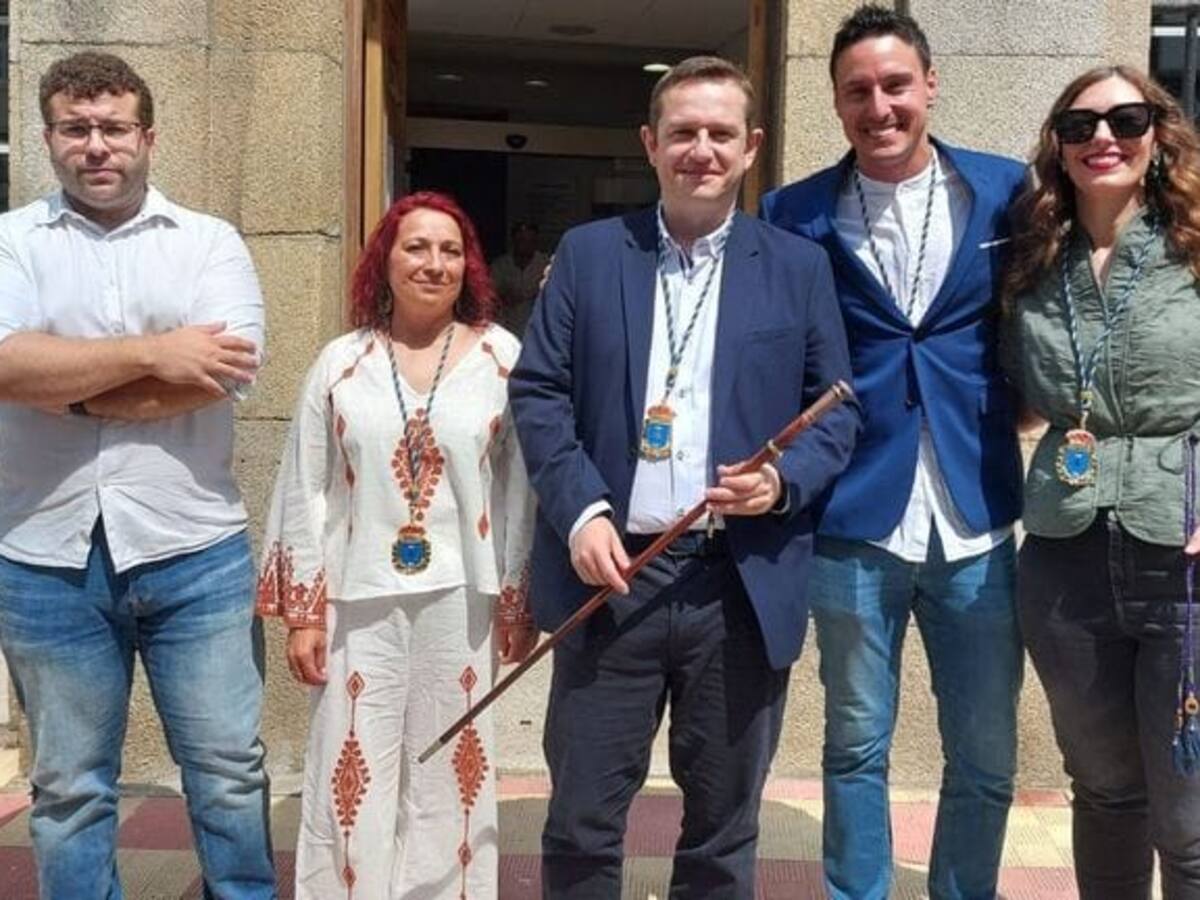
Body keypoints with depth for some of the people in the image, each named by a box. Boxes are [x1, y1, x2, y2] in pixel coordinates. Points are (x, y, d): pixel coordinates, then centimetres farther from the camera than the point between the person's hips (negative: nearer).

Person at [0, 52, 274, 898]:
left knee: (229, 770, 9)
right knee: (69, 788, 14)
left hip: (194, 554, 0)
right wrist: (153, 355, -15)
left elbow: (225, 368, -14)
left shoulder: (211, 243, 4)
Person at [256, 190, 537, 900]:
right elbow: (305, 492, 5)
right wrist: (303, 612, 2)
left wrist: (519, 607, 0)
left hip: (460, 601, -1)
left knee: (446, 784, 11)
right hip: (359, 601, 1)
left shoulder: (503, 357, 0)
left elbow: (523, 491, 1)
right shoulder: (341, 362, 4)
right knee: (353, 782, 7)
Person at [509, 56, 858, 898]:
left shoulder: (799, 266, 7)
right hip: (613, 572, 0)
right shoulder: (587, 253, 6)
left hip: (745, 585, 1)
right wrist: (580, 511, -11)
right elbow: (537, 390, 2)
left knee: (724, 828, 15)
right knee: (581, 819, 9)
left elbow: (837, 410, 7)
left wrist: (784, 482, -13)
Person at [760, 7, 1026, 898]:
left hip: (976, 519, 1)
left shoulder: (1007, 189, 3)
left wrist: (1026, 399, -1)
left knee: (986, 756, 10)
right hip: (854, 521, -1)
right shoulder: (795, 213, 1)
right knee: (856, 747, 12)